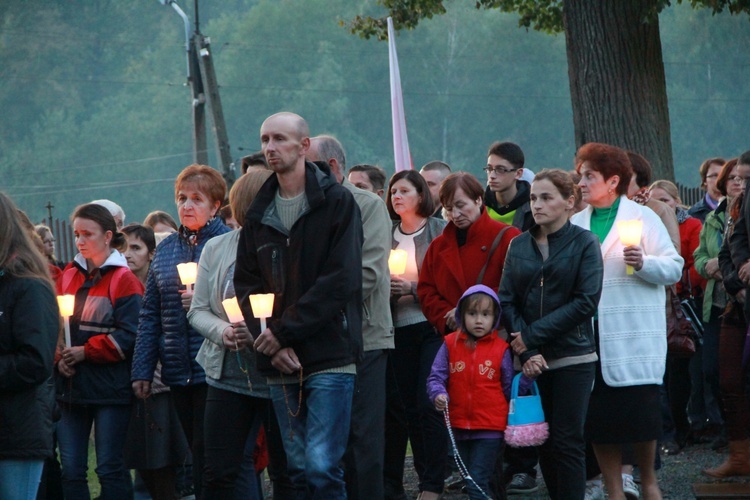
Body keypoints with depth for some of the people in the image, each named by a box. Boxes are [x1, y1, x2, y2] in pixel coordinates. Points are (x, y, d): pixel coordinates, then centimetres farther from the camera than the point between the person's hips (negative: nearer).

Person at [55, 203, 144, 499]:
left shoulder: (123, 280, -5)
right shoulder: (68, 276, 13)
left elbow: (128, 336, -12)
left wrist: (84, 352, -15)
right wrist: (58, 356, -6)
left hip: (109, 389, -5)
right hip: (71, 386, 5)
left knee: (110, 468, -2)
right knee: (71, 470, 4)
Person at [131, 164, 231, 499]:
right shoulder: (166, 249, 14)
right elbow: (150, 315, 13)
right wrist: (142, 370, 8)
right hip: (178, 372, 5)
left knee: (207, 457, -7)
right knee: (198, 456, 9)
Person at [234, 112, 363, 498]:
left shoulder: (337, 202, -2)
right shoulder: (258, 214, 14)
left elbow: (340, 281, -10)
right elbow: (245, 285, 11)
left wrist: (283, 331, -12)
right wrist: (269, 344, -5)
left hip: (329, 356, -5)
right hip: (279, 364, 5)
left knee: (322, 467, -14)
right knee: (298, 469, 7)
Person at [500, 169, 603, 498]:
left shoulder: (584, 243, -1)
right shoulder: (519, 246, 9)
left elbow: (586, 302, -11)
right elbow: (507, 301, 3)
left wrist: (532, 336, -13)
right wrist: (526, 352, -11)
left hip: (572, 358, -4)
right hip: (532, 360, 4)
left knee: (567, 442, -6)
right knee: (544, 443, 4)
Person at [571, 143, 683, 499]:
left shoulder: (642, 218, 1)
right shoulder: (576, 224, 14)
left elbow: (674, 268, -4)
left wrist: (643, 263, -20)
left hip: (633, 336, -4)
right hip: (588, 333, 4)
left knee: (639, 413, -3)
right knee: (596, 417, 3)